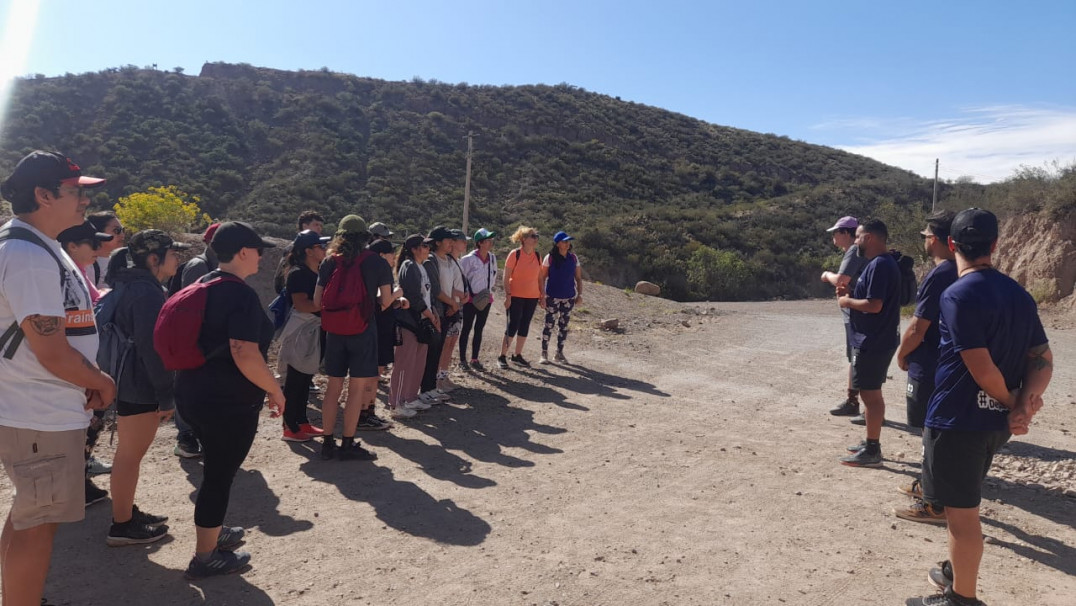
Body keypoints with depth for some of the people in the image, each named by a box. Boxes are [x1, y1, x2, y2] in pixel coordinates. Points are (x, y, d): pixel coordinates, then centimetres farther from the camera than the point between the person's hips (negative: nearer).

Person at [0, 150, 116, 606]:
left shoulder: (39, 247, 11)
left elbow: (67, 328, 17)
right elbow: (51, 351, -24)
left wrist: (91, 383, 4)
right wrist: (103, 383, -8)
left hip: (41, 412, 10)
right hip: (42, 418, -10)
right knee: (37, 525, 2)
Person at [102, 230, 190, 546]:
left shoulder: (129, 285, 12)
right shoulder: (147, 293, -20)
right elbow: (152, 347, -23)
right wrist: (165, 395, -18)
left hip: (128, 381, 10)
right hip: (140, 386, -10)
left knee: (129, 452, 19)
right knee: (131, 454, 0)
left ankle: (127, 512, 32)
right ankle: (122, 525, 12)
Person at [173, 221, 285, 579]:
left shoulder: (204, 285, 10)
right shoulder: (241, 294, -20)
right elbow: (245, 355, -29)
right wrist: (275, 390, -16)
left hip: (193, 394, 10)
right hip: (229, 402, -9)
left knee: (216, 468, 25)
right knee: (220, 475, 4)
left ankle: (214, 532, 42)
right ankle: (205, 557, 18)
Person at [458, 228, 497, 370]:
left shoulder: (492, 258, 3)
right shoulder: (469, 259, -15)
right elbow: (461, 277, -8)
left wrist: (489, 290, 9)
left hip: (485, 299, 5)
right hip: (471, 299, -5)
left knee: (479, 329, 12)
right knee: (466, 329, 4)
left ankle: (474, 359, 22)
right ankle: (462, 359, 14)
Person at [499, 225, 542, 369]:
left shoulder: (537, 256, 6)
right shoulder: (515, 254, -9)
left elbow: (540, 277, 12)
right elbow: (506, 277, -9)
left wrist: (542, 295, 9)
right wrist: (508, 295, -14)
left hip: (532, 297, 5)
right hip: (516, 296, -5)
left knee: (525, 326, 9)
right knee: (512, 325, -4)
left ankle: (517, 355, 20)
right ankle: (502, 356, 6)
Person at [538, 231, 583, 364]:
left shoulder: (573, 258, 5)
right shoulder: (550, 258, -6)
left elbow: (578, 278, 11)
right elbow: (542, 278, -5)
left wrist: (580, 294, 3)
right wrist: (542, 296, -10)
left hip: (569, 297, 4)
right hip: (552, 297, -4)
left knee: (564, 325, 9)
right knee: (549, 324, -2)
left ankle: (559, 353, 20)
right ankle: (544, 353, 7)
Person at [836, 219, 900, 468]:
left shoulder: (878, 265, -19)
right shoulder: (884, 262, 14)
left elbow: (874, 305, -25)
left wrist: (848, 301, -11)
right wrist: (851, 294, 8)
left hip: (872, 342, -10)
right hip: (878, 340, 10)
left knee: (870, 394, -4)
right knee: (873, 393, 17)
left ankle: (872, 452, 3)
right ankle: (871, 443, 27)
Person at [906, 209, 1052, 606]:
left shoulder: (958, 295, -18)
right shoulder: (1019, 294, 7)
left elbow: (982, 369, -21)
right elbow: (1043, 360, 5)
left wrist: (1011, 404, -4)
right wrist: (1024, 403, -9)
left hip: (958, 419, -8)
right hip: (994, 421, 9)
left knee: (962, 511, 4)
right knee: (962, 504, 25)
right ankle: (958, 573, 40)